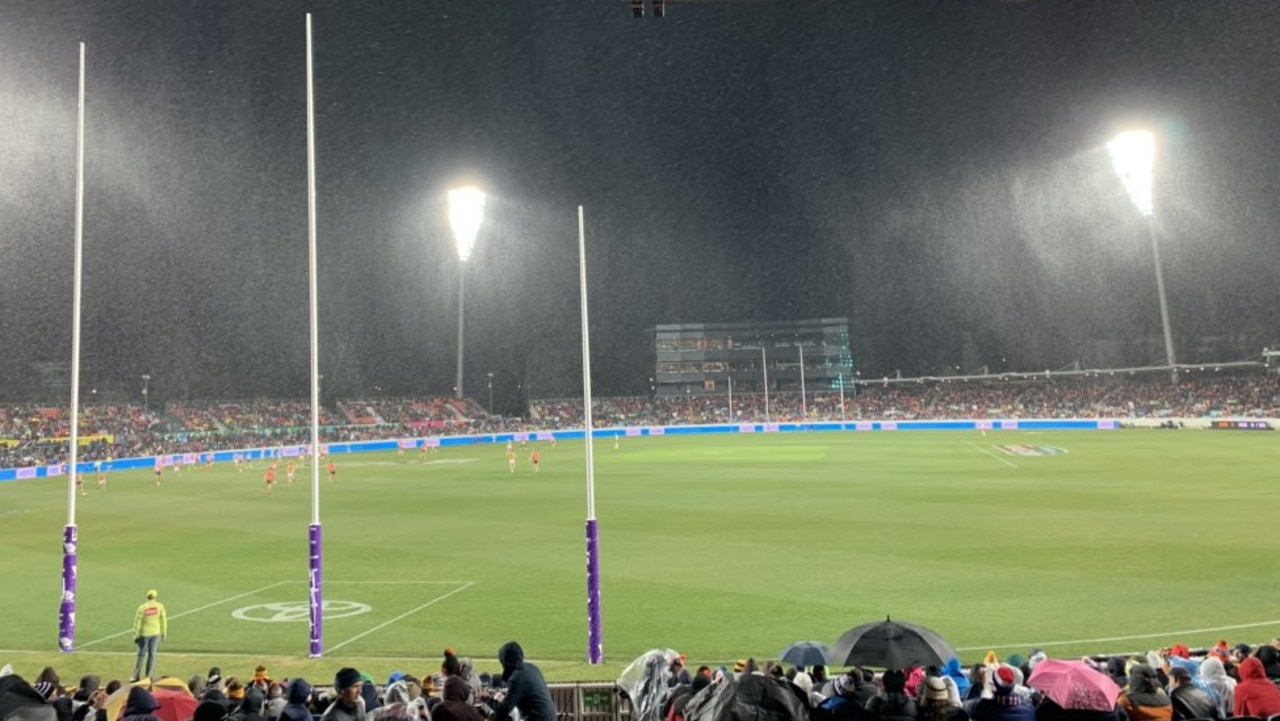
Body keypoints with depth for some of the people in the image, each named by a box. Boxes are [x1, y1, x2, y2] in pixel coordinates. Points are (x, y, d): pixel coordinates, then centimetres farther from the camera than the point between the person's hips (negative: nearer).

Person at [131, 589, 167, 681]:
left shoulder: (142, 608, -8)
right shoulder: (160, 606, -5)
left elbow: (137, 622, -6)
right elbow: (163, 620, -1)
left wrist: (136, 635, 4)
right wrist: (164, 633, 8)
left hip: (144, 633, 0)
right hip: (156, 633, 0)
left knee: (141, 655, 12)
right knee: (152, 655, 6)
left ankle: (136, 676, 17)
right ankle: (149, 677, 7)